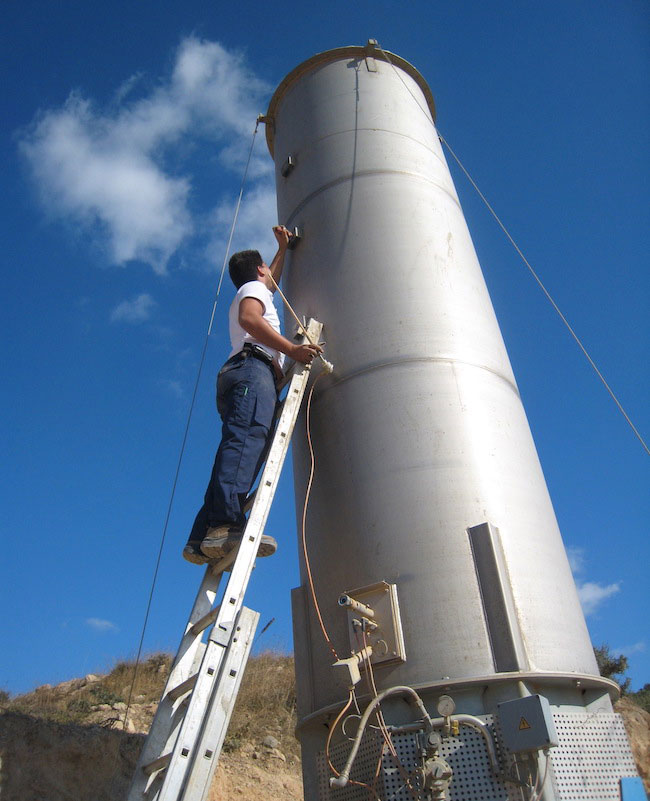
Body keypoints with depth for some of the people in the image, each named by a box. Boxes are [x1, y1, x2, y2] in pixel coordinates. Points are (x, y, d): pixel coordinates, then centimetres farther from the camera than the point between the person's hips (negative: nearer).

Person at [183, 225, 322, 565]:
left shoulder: (253, 291, 42)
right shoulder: (254, 287, 15)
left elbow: (272, 279, 65)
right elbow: (249, 319, -9)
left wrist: (283, 248, 69)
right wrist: (291, 349, -16)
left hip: (235, 375, 9)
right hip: (254, 367, -9)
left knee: (242, 446, -7)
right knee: (247, 438, -29)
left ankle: (203, 539, -21)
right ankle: (225, 523, -51)